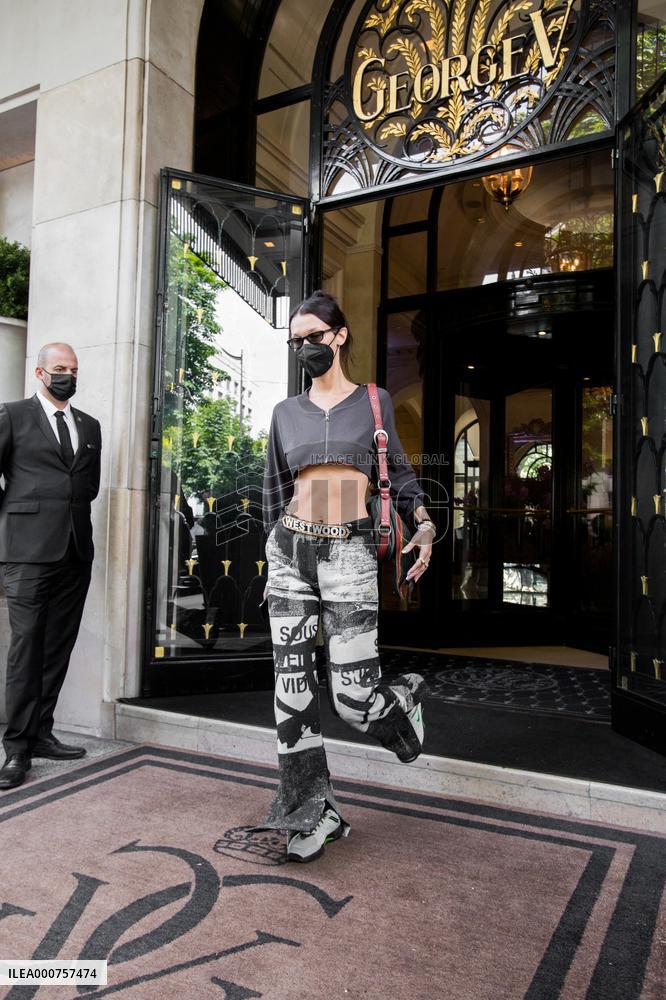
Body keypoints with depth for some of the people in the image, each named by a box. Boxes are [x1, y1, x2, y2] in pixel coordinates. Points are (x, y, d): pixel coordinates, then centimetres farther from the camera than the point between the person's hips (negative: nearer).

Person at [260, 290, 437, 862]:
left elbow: (399, 471, 14)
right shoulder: (286, 413, 13)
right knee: (292, 688, 1)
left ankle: (405, 696, 30)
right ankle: (314, 811, 18)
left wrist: (423, 524, -2)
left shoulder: (373, 401, 7)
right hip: (290, 550, 3)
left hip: (349, 552, -3)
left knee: (353, 698, -7)